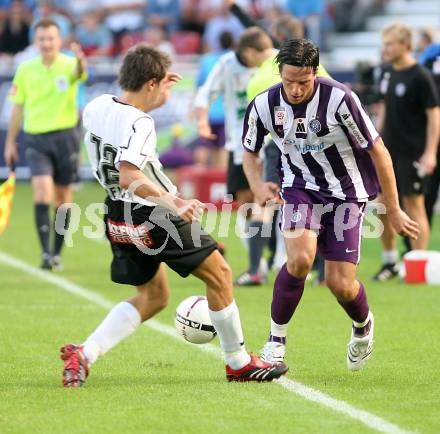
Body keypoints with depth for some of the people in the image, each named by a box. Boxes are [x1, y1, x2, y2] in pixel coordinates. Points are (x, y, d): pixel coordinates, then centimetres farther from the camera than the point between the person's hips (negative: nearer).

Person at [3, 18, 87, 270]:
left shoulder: (68, 65, -5)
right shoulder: (25, 70, 3)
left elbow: (80, 73, -31)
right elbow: (18, 107, 11)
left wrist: (80, 60, -55)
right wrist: (10, 142, 11)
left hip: (65, 136, -1)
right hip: (36, 138, 1)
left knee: (63, 198, 8)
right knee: (42, 191, -17)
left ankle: (57, 253, 20)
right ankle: (45, 252, -19)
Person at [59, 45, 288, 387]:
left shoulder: (96, 107, 1)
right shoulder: (140, 124, -24)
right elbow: (128, 177, -36)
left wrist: (156, 88, 24)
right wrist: (174, 202, -41)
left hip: (119, 215, 9)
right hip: (153, 218, -9)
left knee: (153, 296, 19)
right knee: (220, 275, 9)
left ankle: (84, 354, 0)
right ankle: (239, 363, 19)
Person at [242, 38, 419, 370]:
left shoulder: (339, 99, -22)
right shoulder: (264, 106, -12)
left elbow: (378, 152, -12)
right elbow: (250, 152, 9)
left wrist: (393, 210, -7)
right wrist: (257, 184, -14)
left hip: (346, 193, -1)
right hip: (300, 188, 2)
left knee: (341, 284, -8)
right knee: (300, 259, -27)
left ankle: (363, 326, 30)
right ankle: (276, 341, -8)